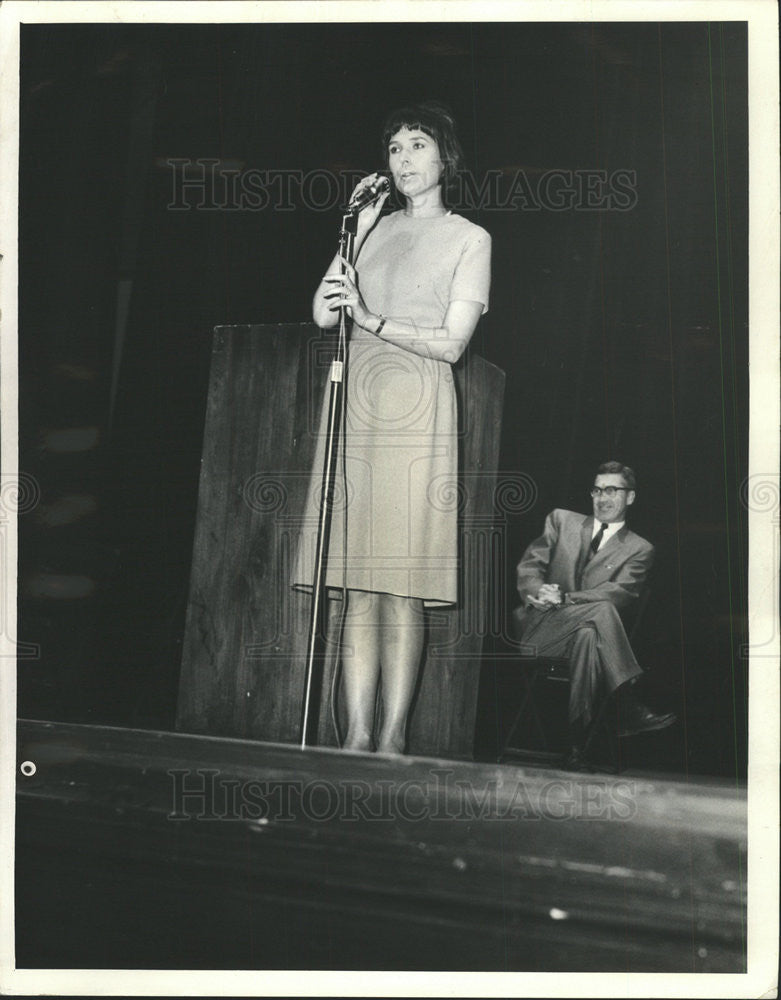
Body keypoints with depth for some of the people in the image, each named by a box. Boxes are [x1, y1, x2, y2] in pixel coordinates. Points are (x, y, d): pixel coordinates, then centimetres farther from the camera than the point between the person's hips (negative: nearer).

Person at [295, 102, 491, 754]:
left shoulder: (469, 238, 9)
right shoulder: (375, 229, 20)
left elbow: (451, 343, -2)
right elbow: (323, 315, 8)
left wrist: (370, 318, -12)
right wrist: (356, 229, 2)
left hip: (416, 409, -3)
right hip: (355, 404, 4)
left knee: (402, 590, -7)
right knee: (358, 588, 0)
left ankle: (394, 735, -1)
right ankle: (358, 735, 4)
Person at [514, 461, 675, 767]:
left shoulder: (639, 549, 13)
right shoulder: (561, 521, 20)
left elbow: (620, 593, -6)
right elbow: (529, 566, 10)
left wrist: (564, 599, -20)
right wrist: (539, 594, -15)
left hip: (587, 627, 0)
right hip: (537, 627, 0)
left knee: (588, 634, -39)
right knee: (601, 610, -31)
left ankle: (576, 739, -41)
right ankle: (630, 709, -37)